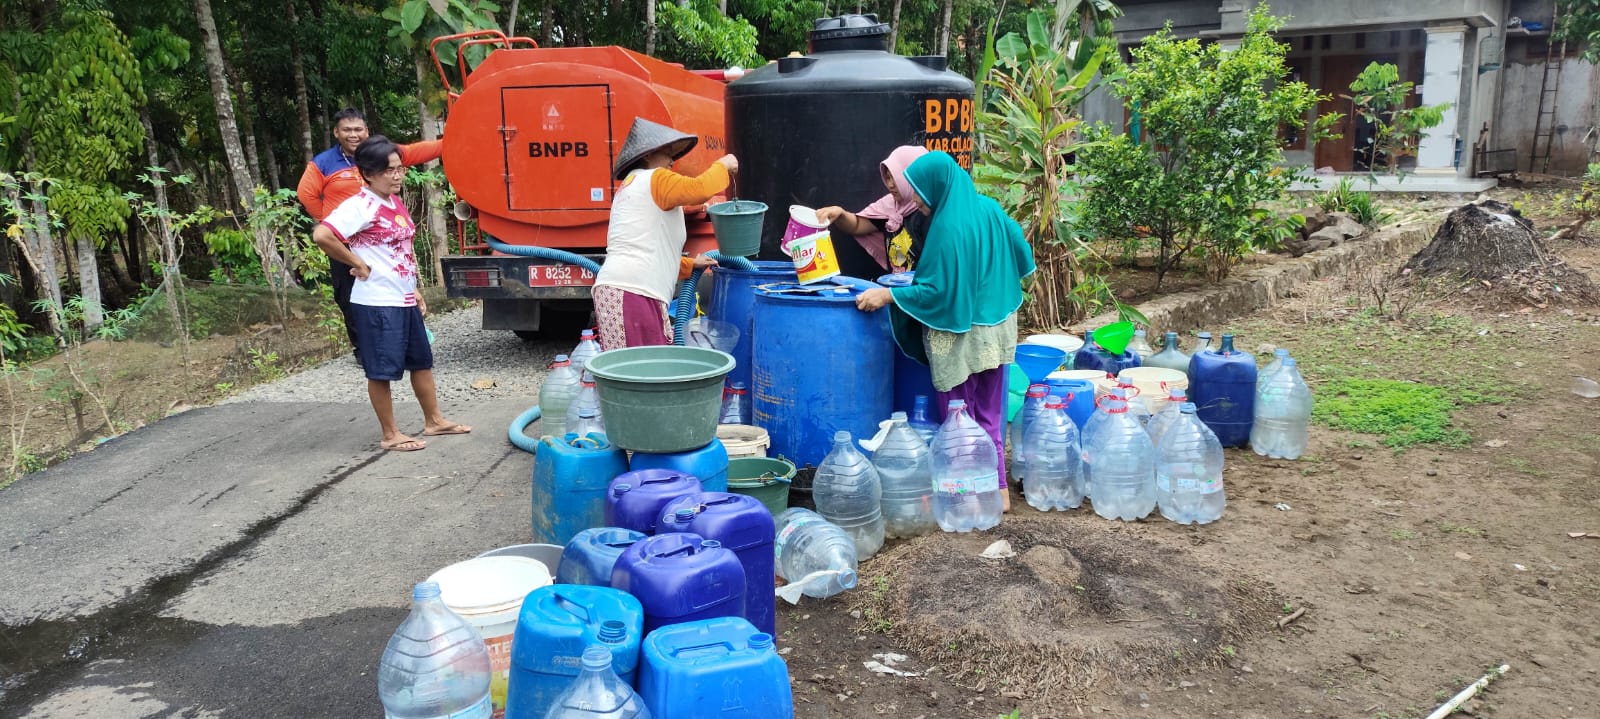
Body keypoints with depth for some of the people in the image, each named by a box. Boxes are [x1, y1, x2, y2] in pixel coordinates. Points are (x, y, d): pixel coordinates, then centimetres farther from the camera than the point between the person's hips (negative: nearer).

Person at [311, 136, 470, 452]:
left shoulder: (395, 202, 11)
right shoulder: (361, 206, -17)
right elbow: (321, 235, -29)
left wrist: (413, 288, 19)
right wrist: (358, 264, -19)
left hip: (403, 300, 9)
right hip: (377, 304, -9)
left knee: (422, 360, 17)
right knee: (382, 370, 2)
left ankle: (434, 421, 31)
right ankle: (390, 435, 13)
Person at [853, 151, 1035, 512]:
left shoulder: (948, 228, -22)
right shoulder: (989, 209, 1)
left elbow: (937, 290, -22)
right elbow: (1023, 258, 11)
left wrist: (887, 296, -17)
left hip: (959, 336, -8)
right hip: (995, 330, 8)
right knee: (990, 417, 17)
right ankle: (998, 491, 25)